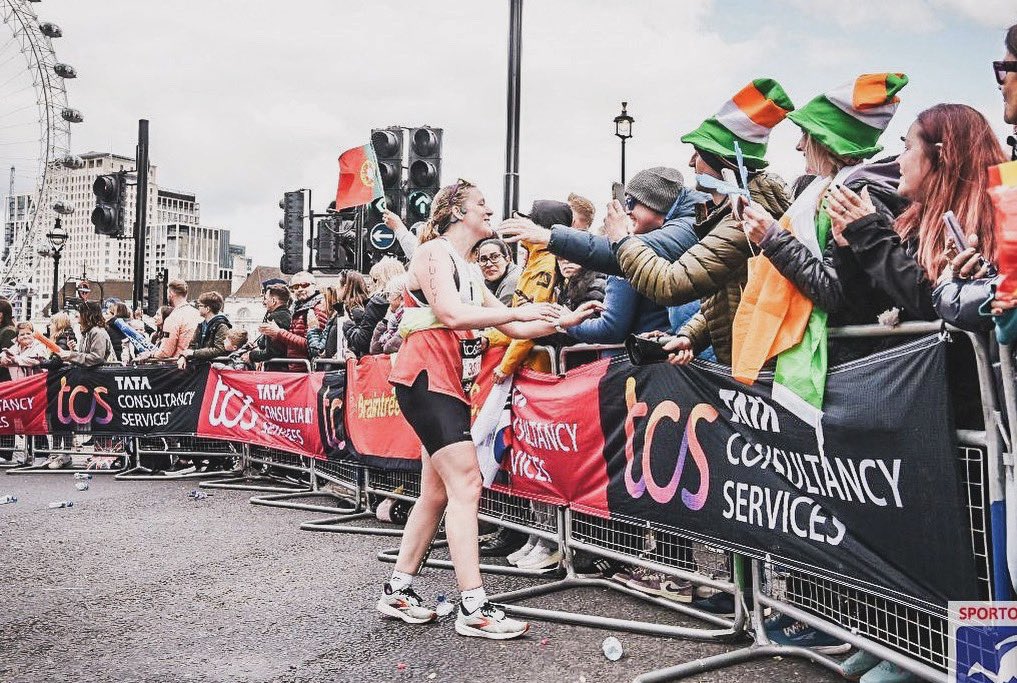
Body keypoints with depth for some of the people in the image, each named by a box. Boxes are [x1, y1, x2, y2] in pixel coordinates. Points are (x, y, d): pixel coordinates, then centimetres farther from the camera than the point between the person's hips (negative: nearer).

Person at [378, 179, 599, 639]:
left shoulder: (469, 272, 23)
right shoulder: (434, 252, -4)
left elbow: (514, 330, 20)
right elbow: (451, 313, -20)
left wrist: (563, 320, 9)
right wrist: (518, 310, -18)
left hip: (450, 385, 10)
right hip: (426, 380, -10)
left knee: (437, 493, 10)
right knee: (466, 485, -14)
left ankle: (397, 592, 20)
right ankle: (473, 609, -11)